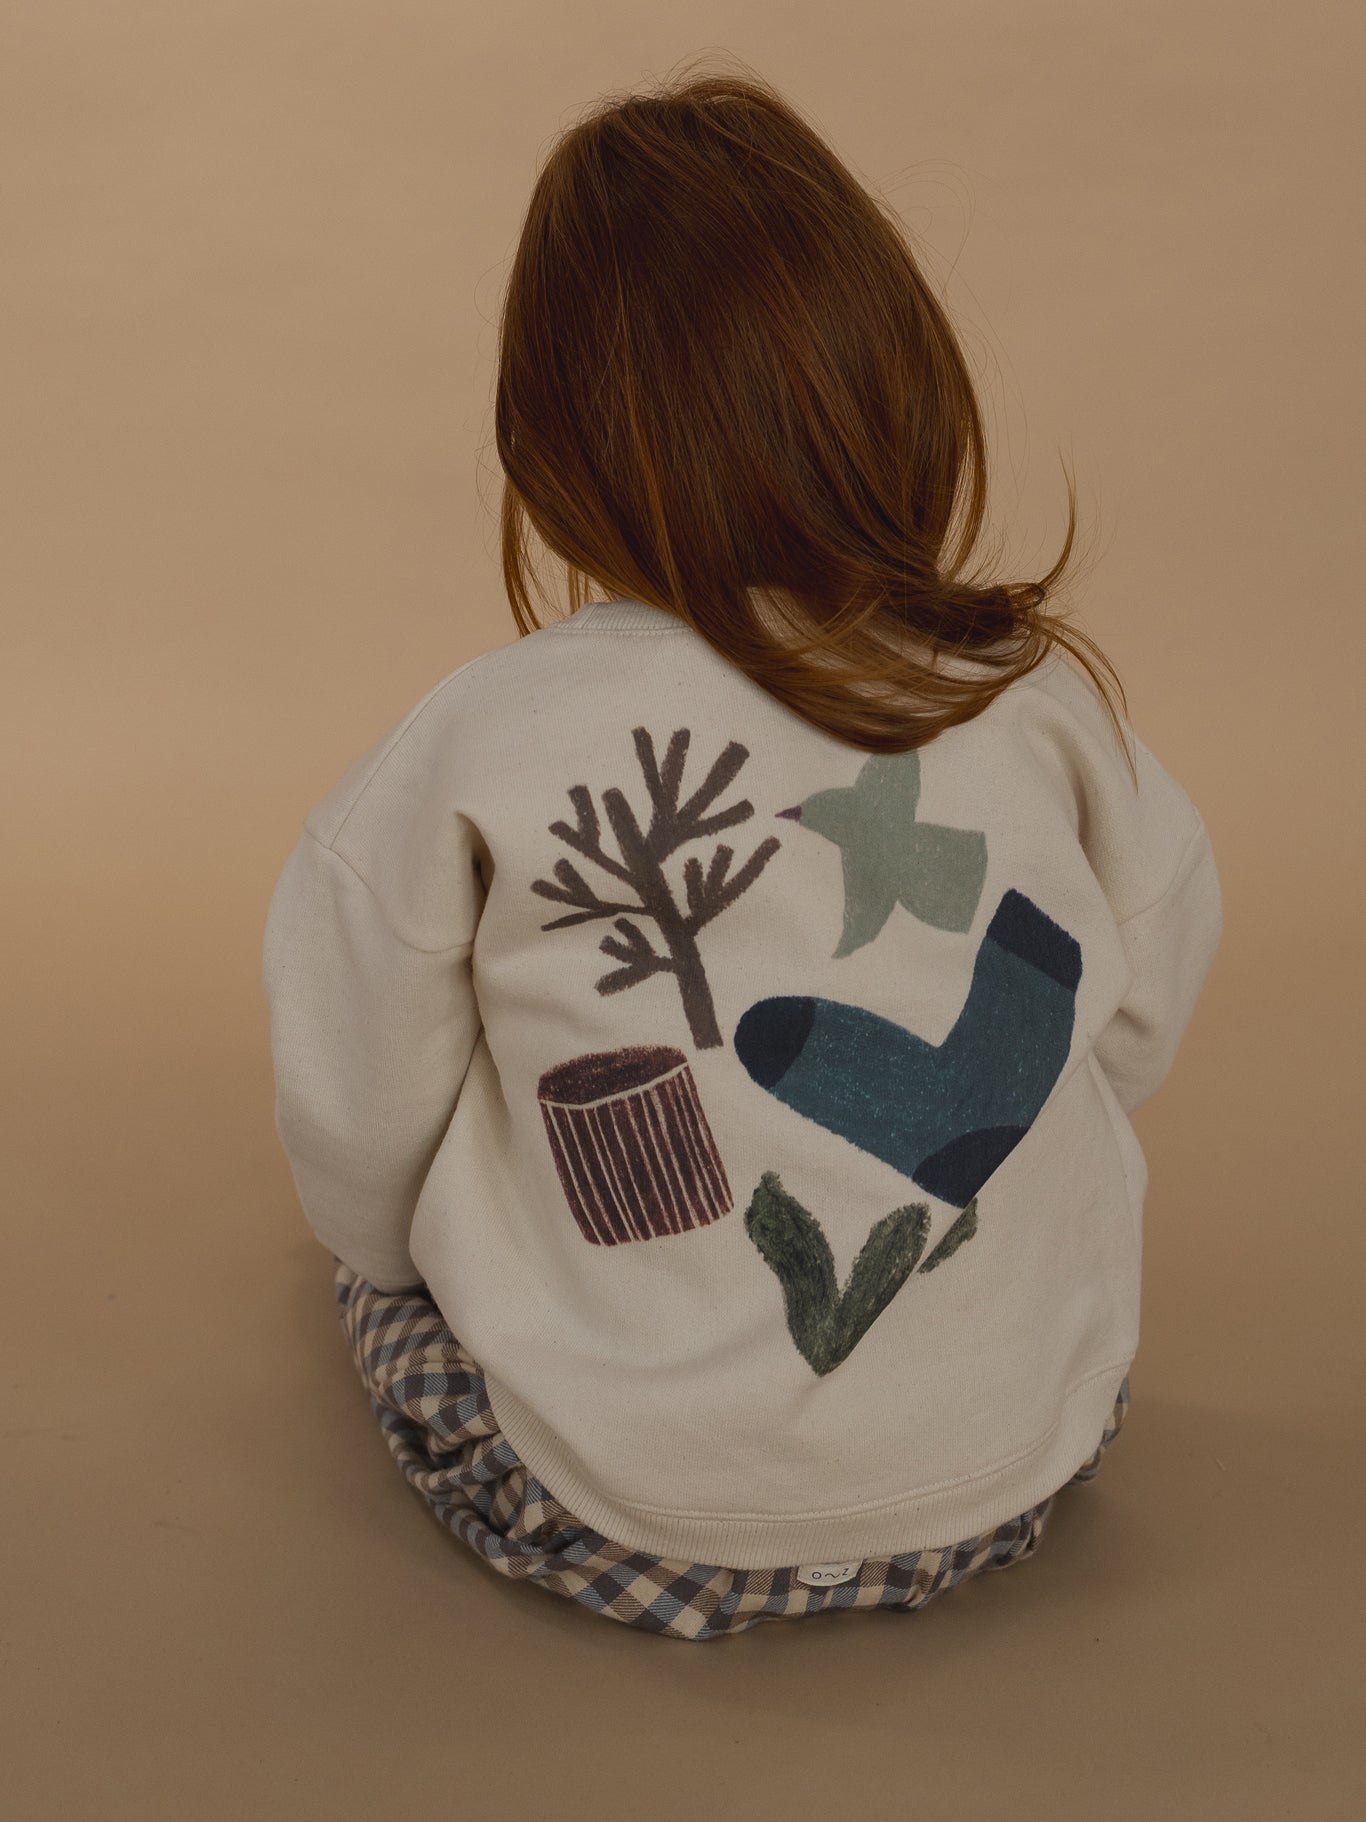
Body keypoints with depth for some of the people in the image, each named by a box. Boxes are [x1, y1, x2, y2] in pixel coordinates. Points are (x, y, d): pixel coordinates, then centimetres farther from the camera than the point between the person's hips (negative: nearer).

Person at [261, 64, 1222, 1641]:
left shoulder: (479, 745, -16)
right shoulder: (1044, 695, -8)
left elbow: (354, 1166, -7)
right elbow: (1134, 1042, 5)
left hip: (616, 1513, -3)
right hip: (1016, 1476, 4)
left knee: (384, 1243, 24)